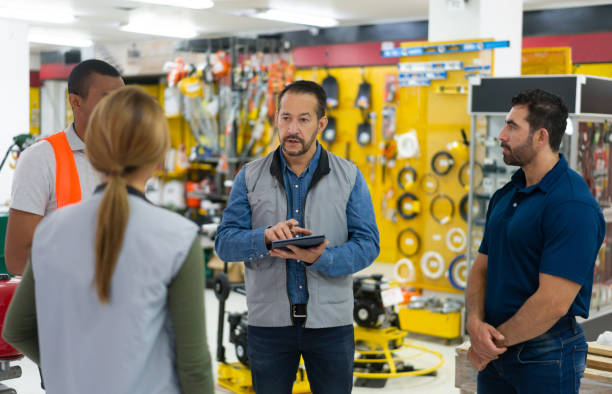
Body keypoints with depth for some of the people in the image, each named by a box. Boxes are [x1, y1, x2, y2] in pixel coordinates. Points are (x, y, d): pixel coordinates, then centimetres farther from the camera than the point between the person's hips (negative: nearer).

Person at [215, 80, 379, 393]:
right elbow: (224, 242, -3)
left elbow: (367, 245, -5)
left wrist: (320, 259, -23)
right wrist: (266, 236, -24)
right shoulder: (250, 177, 2)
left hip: (331, 321, 0)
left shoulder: (349, 177, 1)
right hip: (268, 321, 1)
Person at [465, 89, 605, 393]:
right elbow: (481, 268, 8)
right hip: (496, 349, 7)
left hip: (545, 354, -7)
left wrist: (495, 340, -13)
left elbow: (554, 302, -23)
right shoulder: (504, 196, 8)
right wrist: (475, 323, -10)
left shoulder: (573, 205, -19)